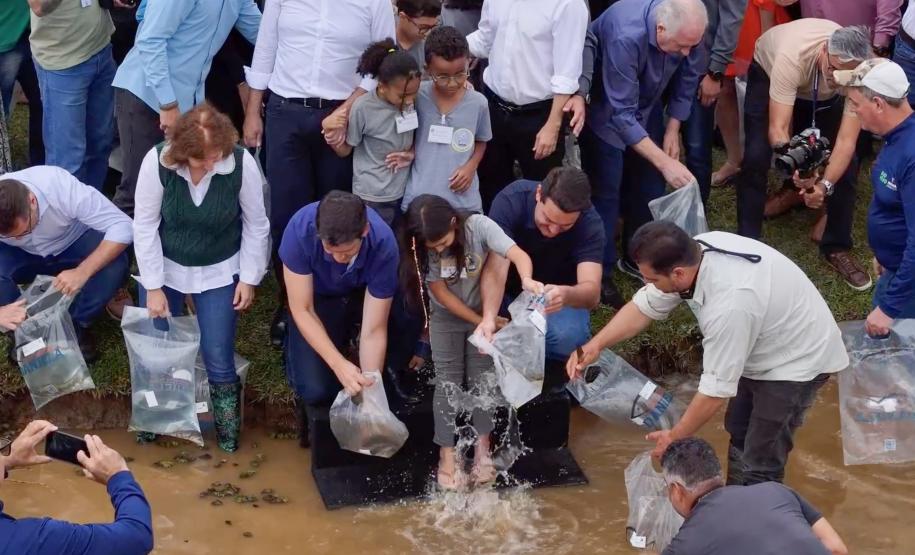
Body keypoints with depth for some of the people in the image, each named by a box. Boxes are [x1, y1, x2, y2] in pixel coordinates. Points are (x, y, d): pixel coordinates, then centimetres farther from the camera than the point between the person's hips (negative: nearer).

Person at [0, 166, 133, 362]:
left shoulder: (62, 188, -37)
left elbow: (122, 227, -35)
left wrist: (82, 272, -46)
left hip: (73, 244, -1)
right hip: (22, 255, 1)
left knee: (115, 265, -31)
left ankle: (76, 326, -4)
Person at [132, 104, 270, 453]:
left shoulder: (242, 163, -24)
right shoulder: (157, 162, -25)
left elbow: (256, 225, -9)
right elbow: (145, 225, -14)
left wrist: (249, 279, -4)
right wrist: (153, 287, -12)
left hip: (219, 271, -1)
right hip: (165, 267, 1)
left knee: (218, 358, -4)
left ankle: (227, 426, 24)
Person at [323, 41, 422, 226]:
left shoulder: (412, 102, -6)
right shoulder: (363, 108, -19)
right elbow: (345, 150, -6)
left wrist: (412, 153, -8)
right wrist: (330, 132, -24)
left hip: (405, 193, 5)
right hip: (372, 198, -4)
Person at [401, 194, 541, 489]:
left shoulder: (479, 226, -29)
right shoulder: (422, 247, -23)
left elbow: (517, 254, -39)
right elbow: (441, 293, -17)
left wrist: (527, 280, -61)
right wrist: (479, 322, -18)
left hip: (484, 313, 0)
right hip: (447, 318, 0)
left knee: (482, 378, 1)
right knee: (448, 382, -3)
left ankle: (482, 449, 14)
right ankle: (447, 455, 4)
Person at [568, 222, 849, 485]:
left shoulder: (728, 306, -40)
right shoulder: (696, 250, -18)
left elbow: (716, 388, -29)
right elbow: (646, 305, -4)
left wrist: (675, 437, -15)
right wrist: (596, 344, -16)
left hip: (797, 359, -9)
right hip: (768, 346, 9)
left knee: (759, 463, -5)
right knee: (738, 430, 22)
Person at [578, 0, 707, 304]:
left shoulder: (687, 29, -25)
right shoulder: (625, 35, -41)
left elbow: (688, 79, -4)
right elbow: (622, 114, -38)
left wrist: (673, 130, -7)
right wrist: (665, 162, -39)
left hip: (647, 102, 6)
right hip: (605, 105, -5)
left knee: (649, 183, 7)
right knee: (606, 189, -8)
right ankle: (599, 272, 3)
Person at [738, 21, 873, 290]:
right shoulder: (793, 56, -45)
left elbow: (847, 141, -38)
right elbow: (777, 129, -46)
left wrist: (825, 185, -53)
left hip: (825, 95, 2)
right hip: (768, 71, -2)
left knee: (847, 162, -10)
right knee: (756, 157, -16)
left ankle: (837, 247, 6)